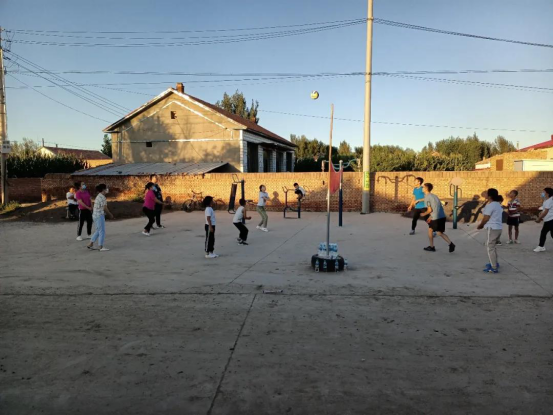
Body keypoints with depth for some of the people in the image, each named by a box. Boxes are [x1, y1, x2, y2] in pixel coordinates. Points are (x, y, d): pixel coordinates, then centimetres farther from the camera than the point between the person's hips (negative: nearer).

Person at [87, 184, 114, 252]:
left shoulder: (99, 196, 15)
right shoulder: (102, 197, -17)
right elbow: (105, 208, -17)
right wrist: (110, 214, -3)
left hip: (96, 216, 10)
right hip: (99, 216, -10)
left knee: (98, 231, 17)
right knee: (102, 231, -3)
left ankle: (90, 244, 19)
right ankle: (100, 247, 1)